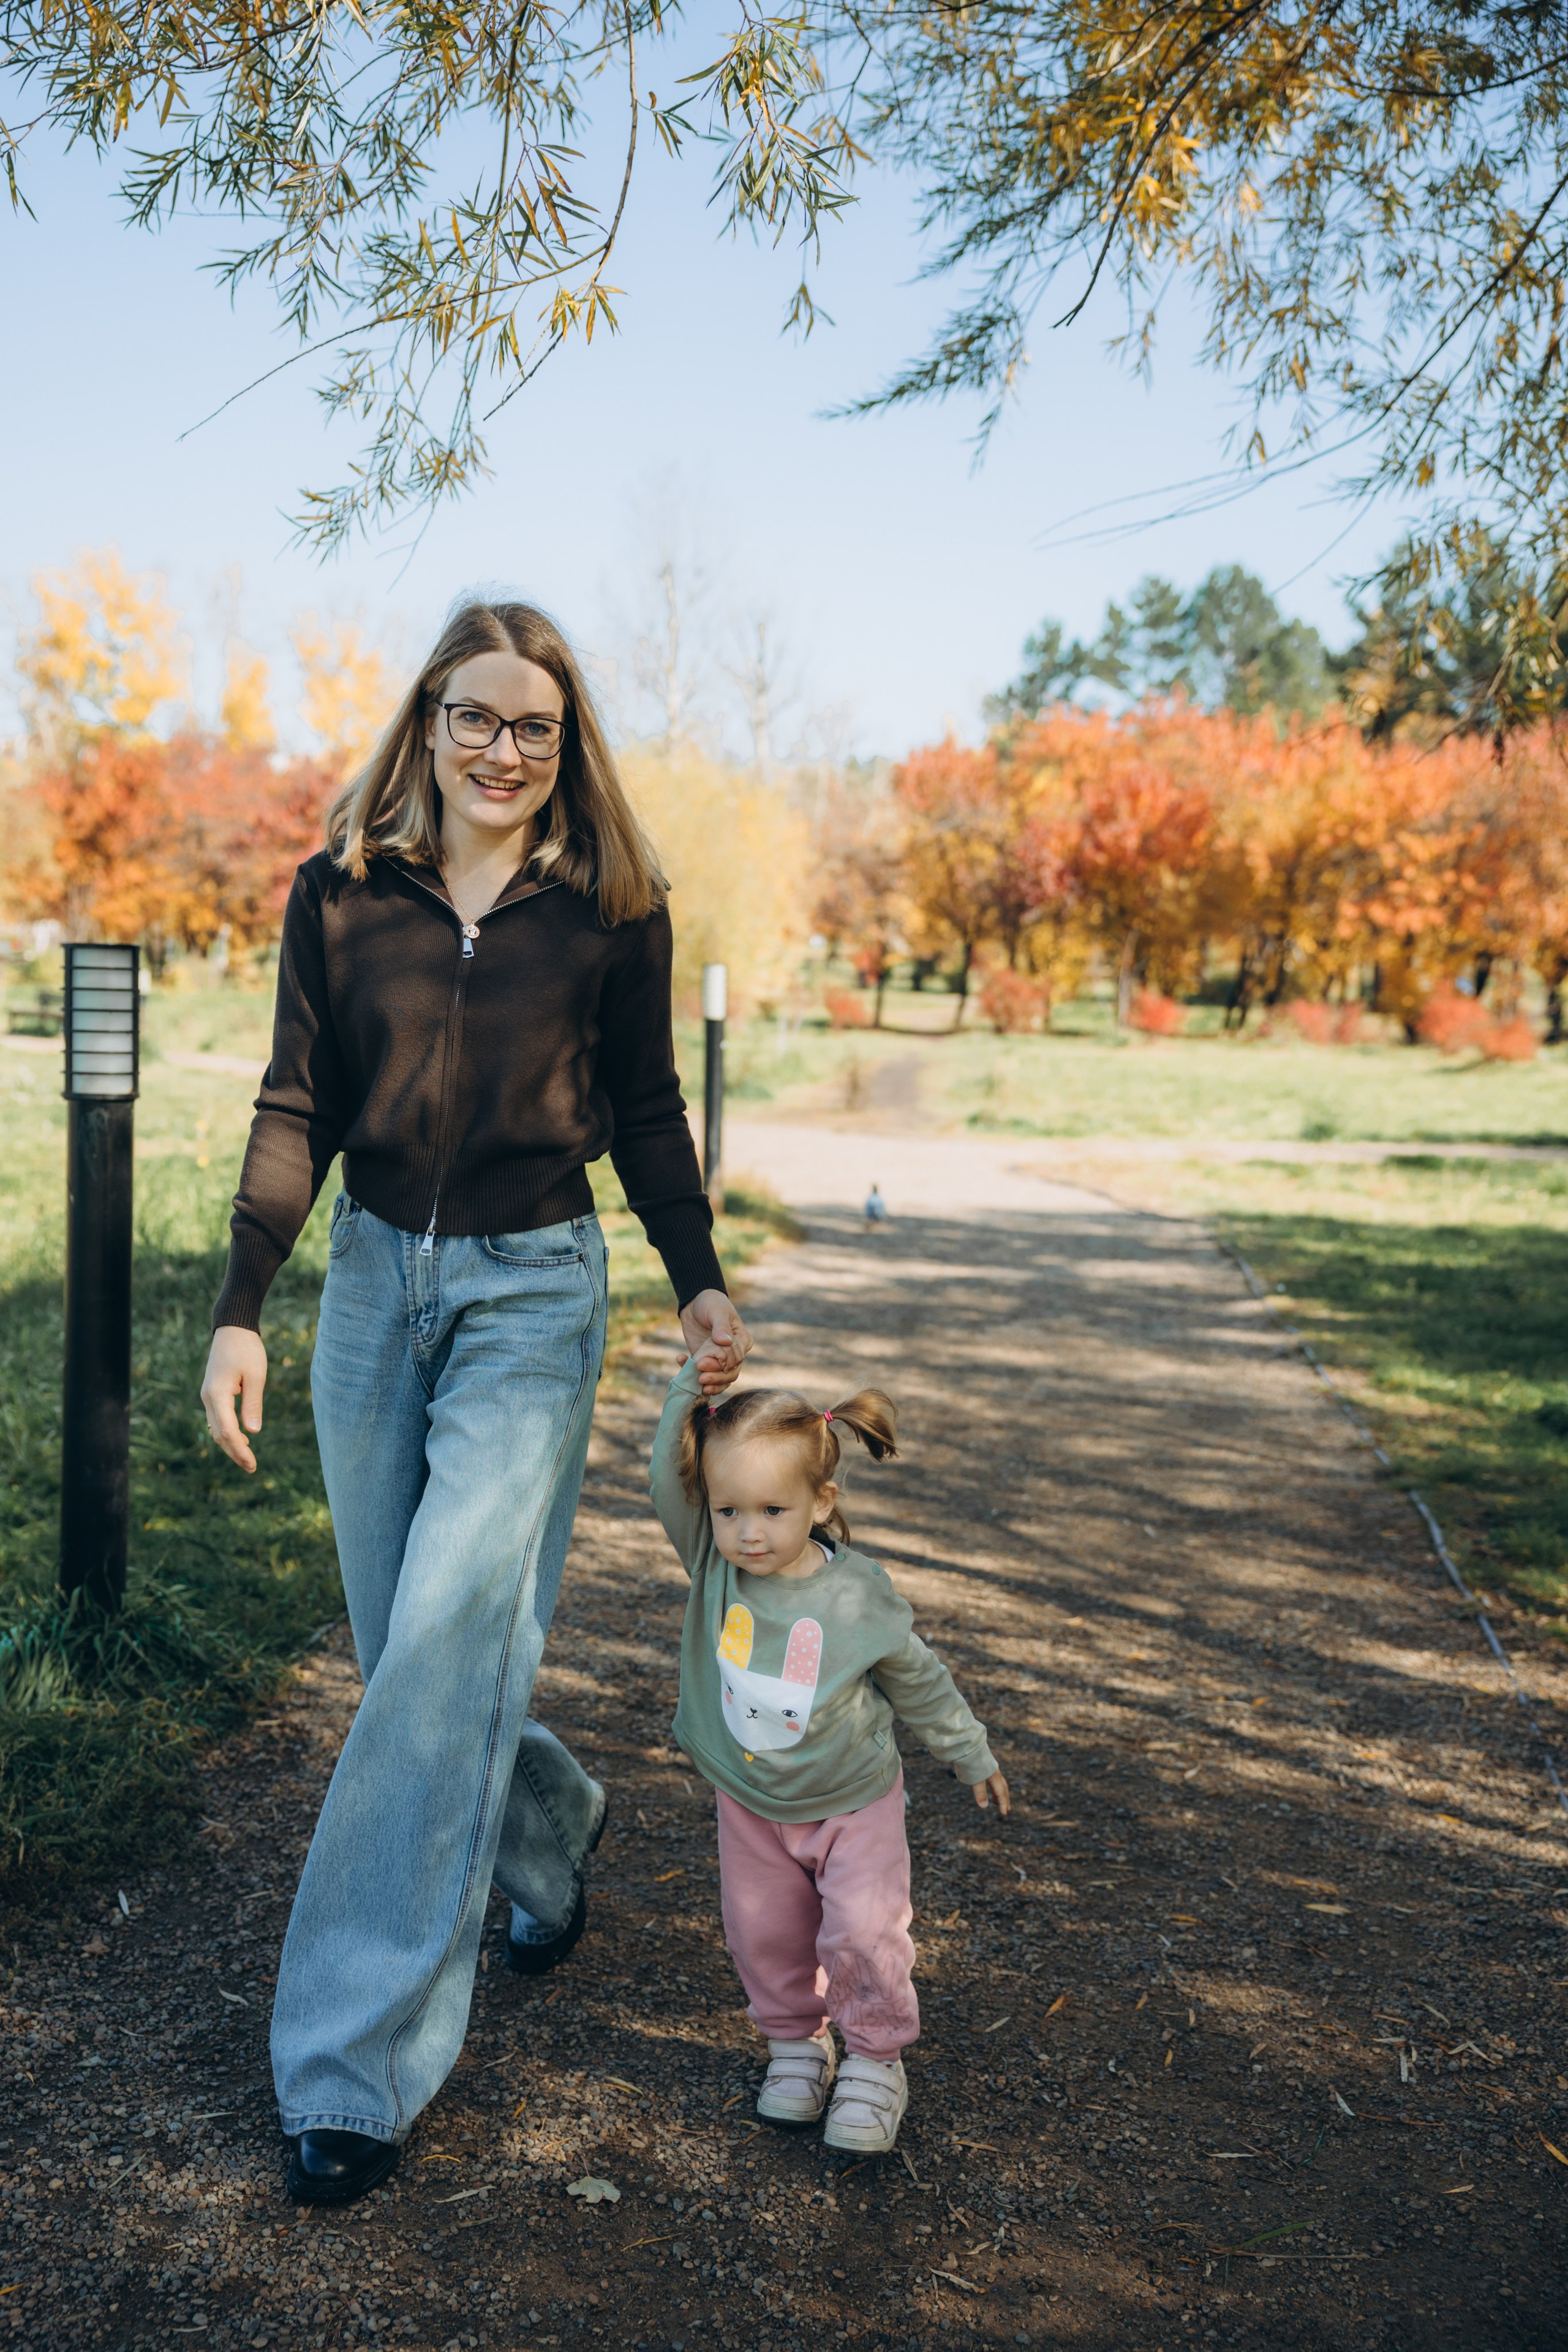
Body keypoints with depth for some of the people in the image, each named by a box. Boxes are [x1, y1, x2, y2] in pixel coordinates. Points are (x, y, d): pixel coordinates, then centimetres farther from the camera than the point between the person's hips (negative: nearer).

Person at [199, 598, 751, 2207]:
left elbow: (644, 1112, 7)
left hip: (533, 1294, -3)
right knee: (406, 1649, 11)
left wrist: (700, 1283, 1)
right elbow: (297, 1109, 2)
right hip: (374, 1283, 3)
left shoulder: (612, 908, -2)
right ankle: (550, 1828, 41)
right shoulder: (341, 891, 1)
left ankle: (356, 2061, -2)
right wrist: (239, 1312, -5)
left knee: (444, 1645, -11)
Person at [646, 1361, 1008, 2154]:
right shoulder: (711, 1562, -17)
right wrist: (693, 1387, -41)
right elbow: (670, 1477, -31)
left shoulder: (859, 1597, -21)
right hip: (749, 1805, 3)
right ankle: (797, 2044, 36)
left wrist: (972, 1757, 6)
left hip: (852, 1803, -3)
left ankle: (875, 2061, 19)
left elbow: (918, 1681, -5)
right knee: (765, 1937, 11)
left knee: (862, 1934, -5)